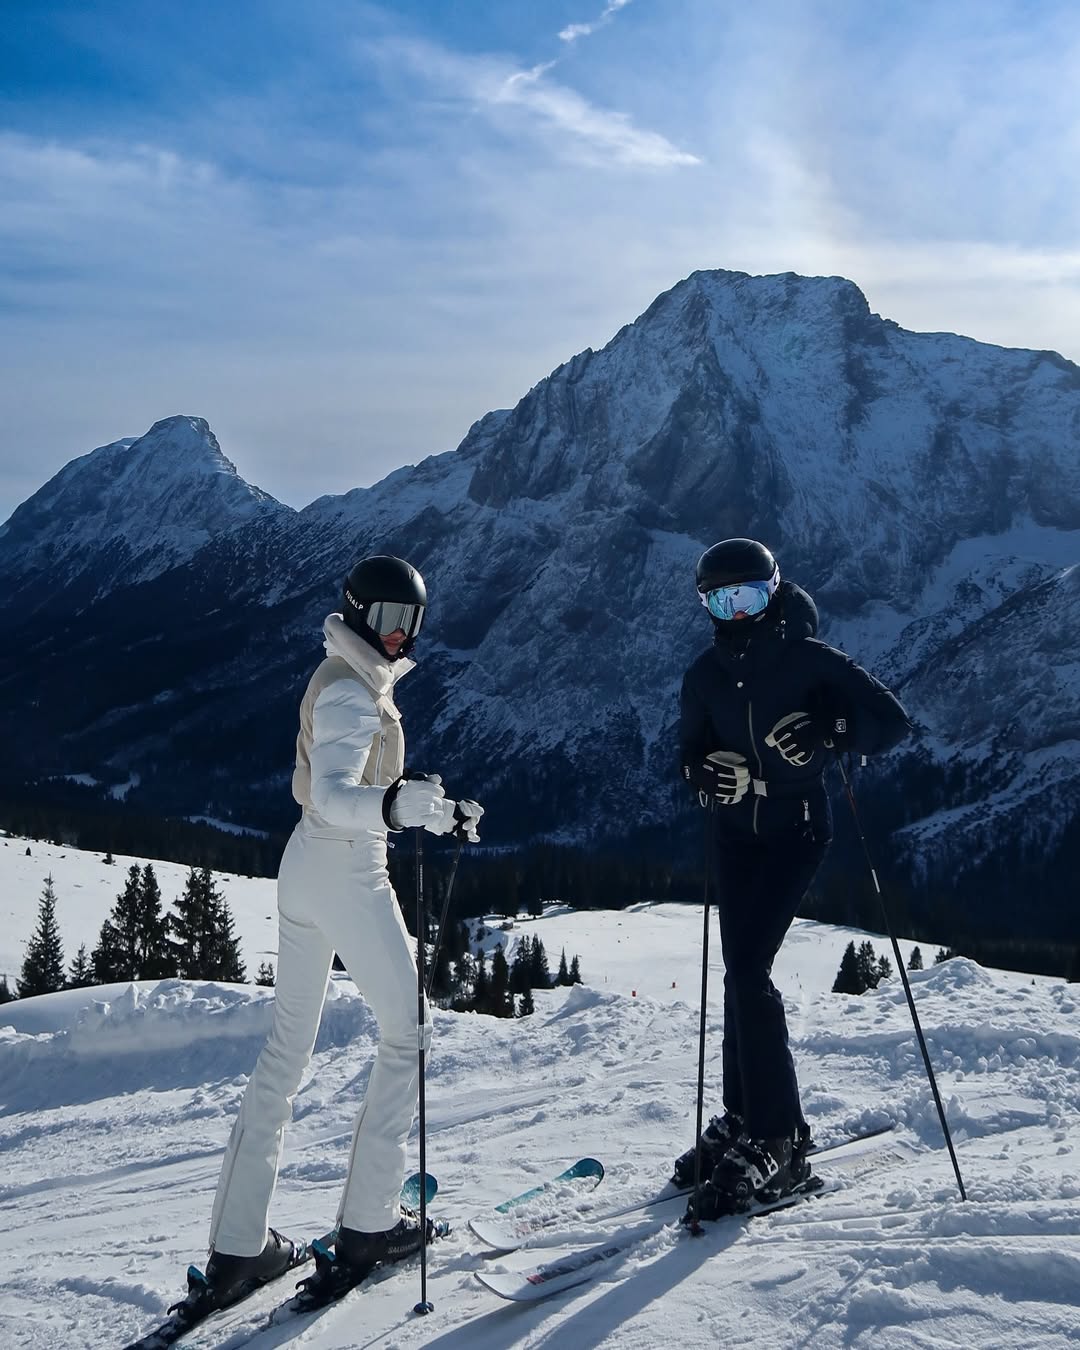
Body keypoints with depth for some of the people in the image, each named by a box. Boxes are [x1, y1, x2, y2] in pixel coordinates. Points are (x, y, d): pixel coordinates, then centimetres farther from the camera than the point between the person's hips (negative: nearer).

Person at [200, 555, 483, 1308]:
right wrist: (396, 806, -48)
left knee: (288, 1047, 9)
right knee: (409, 1029, 3)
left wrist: (437, 812, 24)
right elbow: (332, 796, -31)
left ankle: (239, 1245, 11)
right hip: (347, 872, -10)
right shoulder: (352, 692, -16)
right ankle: (368, 1223, 6)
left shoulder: (354, 680, 14)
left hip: (306, 868, 10)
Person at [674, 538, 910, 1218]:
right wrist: (711, 773, -14)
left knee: (749, 970, -15)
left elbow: (892, 721, -8)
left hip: (796, 830, -5)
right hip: (733, 834, 5)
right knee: (741, 973, 6)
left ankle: (777, 1140, -10)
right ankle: (744, 1117, 17)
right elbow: (692, 754, 9)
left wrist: (828, 734, -26)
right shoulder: (706, 674, 5)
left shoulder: (810, 659, -8)